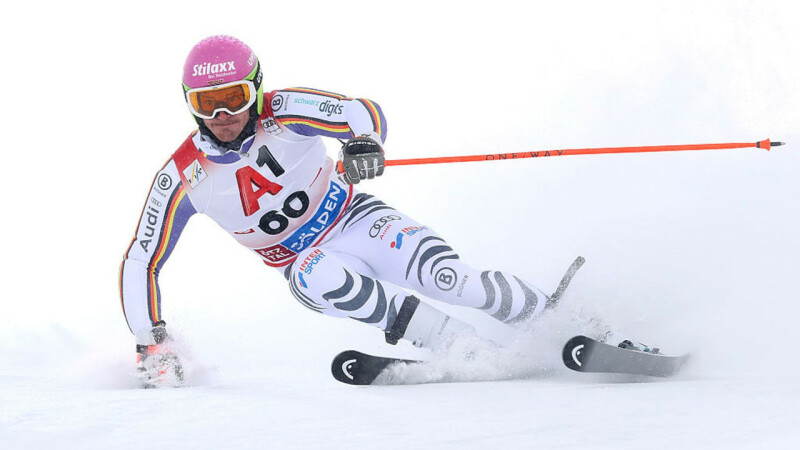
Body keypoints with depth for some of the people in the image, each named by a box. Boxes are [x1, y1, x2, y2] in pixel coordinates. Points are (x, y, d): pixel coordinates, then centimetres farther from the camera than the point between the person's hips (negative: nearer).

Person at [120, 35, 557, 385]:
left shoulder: (282, 112, -17)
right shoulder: (182, 177, -11)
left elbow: (364, 111, -28)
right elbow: (140, 262, -4)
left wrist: (364, 144, -51)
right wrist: (149, 341, -12)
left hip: (353, 218, -1)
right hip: (308, 258, 1)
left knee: (445, 275, -28)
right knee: (312, 277, -35)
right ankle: (467, 346, -34)